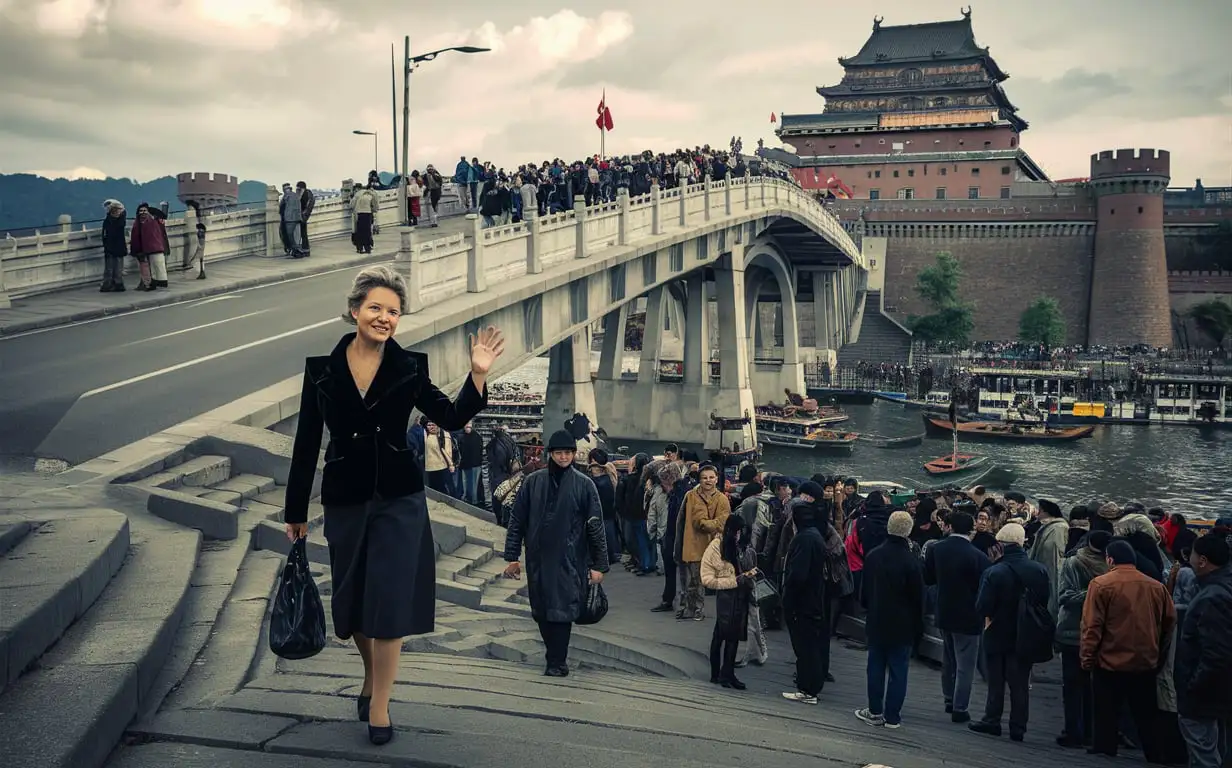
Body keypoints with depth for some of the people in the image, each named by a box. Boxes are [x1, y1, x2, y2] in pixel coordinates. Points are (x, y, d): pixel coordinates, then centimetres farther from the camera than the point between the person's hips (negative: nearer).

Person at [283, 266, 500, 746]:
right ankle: (372, 674, 43)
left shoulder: (409, 367, -3)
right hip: (344, 501, 1)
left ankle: (378, 704, 10)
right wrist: (296, 510, 5)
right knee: (352, 602, 16)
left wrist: (478, 375, -13)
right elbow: (307, 444, 1)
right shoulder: (322, 369, -4)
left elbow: (452, 418, 1)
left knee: (388, 602, -3)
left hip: (399, 499, -1)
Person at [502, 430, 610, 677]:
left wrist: (598, 564, -4)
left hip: (569, 560, -3)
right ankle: (556, 656, 25)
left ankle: (557, 662, 6)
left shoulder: (583, 485, -2)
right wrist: (512, 557, 5)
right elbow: (517, 520, 7)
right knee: (541, 611, 8)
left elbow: (596, 526, -1)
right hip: (537, 558, 3)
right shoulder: (532, 482, 4)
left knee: (562, 610, -5)